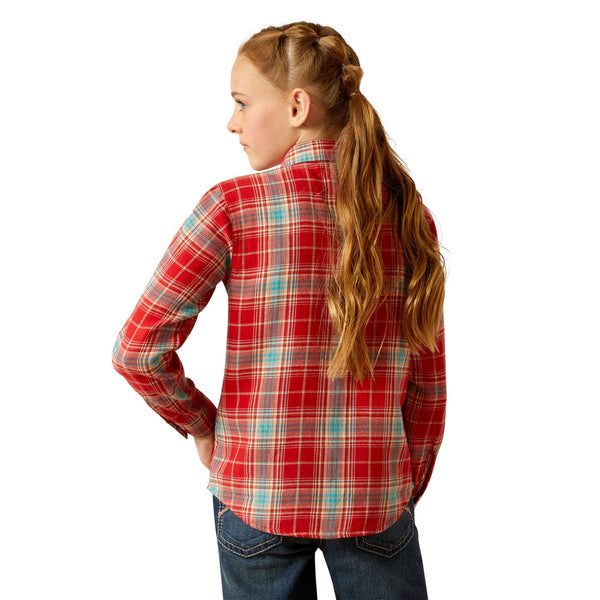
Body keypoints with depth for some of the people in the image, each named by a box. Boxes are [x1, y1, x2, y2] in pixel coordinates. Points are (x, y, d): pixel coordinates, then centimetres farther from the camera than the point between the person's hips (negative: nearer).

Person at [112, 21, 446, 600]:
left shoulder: (234, 205, -12)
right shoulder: (407, 211, -1)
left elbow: (138, 348, -12)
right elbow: (428, 380, 2)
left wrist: (200, 423, 5)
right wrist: (408, 488, 14)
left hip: (256, 493, -2)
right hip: (375, 498, 2)